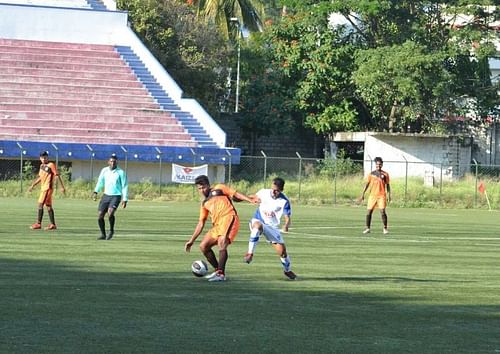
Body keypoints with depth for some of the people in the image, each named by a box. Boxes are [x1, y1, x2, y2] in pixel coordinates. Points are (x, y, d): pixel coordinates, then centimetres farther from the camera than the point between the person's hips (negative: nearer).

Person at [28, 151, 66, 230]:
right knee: (48, 206, 8)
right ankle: (53, 224, 10)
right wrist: (32, 185, 24)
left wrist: (62, 187, -15)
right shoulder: (41, 166, 14)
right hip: (43, 187, 8)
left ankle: (38, 224, -8)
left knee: (40, 204, -11)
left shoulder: (51, 165, -9)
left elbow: (57, 176, -11)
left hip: (48, 188, -8)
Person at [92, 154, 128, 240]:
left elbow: (124, 187, -4)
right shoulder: (104, 170, 4)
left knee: (110, 212, -27)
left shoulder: (121, 172, -7)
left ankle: (111, 230, -3)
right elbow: (100, 182, 16)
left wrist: (125, 200, -8)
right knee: (100, 216, -2)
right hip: (106, 195, 4)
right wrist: (96, 192, 5)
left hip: (116, 196, -4)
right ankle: (103, 235, 16)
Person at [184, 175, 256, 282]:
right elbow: (201, 224, 27)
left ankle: (221, 274, -24)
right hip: (217, 225, 8)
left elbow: (236, 194, 5)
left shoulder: (218, 189, 12)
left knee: (222, 242, -26)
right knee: (203, 246, 6)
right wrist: (191, 240, 24)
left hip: (229, 218, -8)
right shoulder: (205, 203, 26)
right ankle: (218, 270, 17)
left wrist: (250, 200, -13)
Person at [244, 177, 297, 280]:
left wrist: (286, 225, -42)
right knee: (258, 225, -39)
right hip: (258, 221, 0)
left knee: (282, 250, -5)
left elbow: (287, 217, -22)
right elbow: (255, 197, 18)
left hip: (272, 227, 0)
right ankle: (250, 253, -34)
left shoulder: (284, 201, -15)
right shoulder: (263, 192, -7)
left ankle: (287, 270, 24)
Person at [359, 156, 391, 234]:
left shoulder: (385, 174, 4)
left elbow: (387, 185, 8)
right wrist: (363, 194, 6)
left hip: (382, 196, -2)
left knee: (382, 211, -12)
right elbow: (367, 184, 11)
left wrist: (389, 195, 1)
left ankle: (385, 228, -4)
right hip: (372, 195, 2)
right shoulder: (371, 174, 8)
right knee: (369, 212, 1)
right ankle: (367, 228, 12)